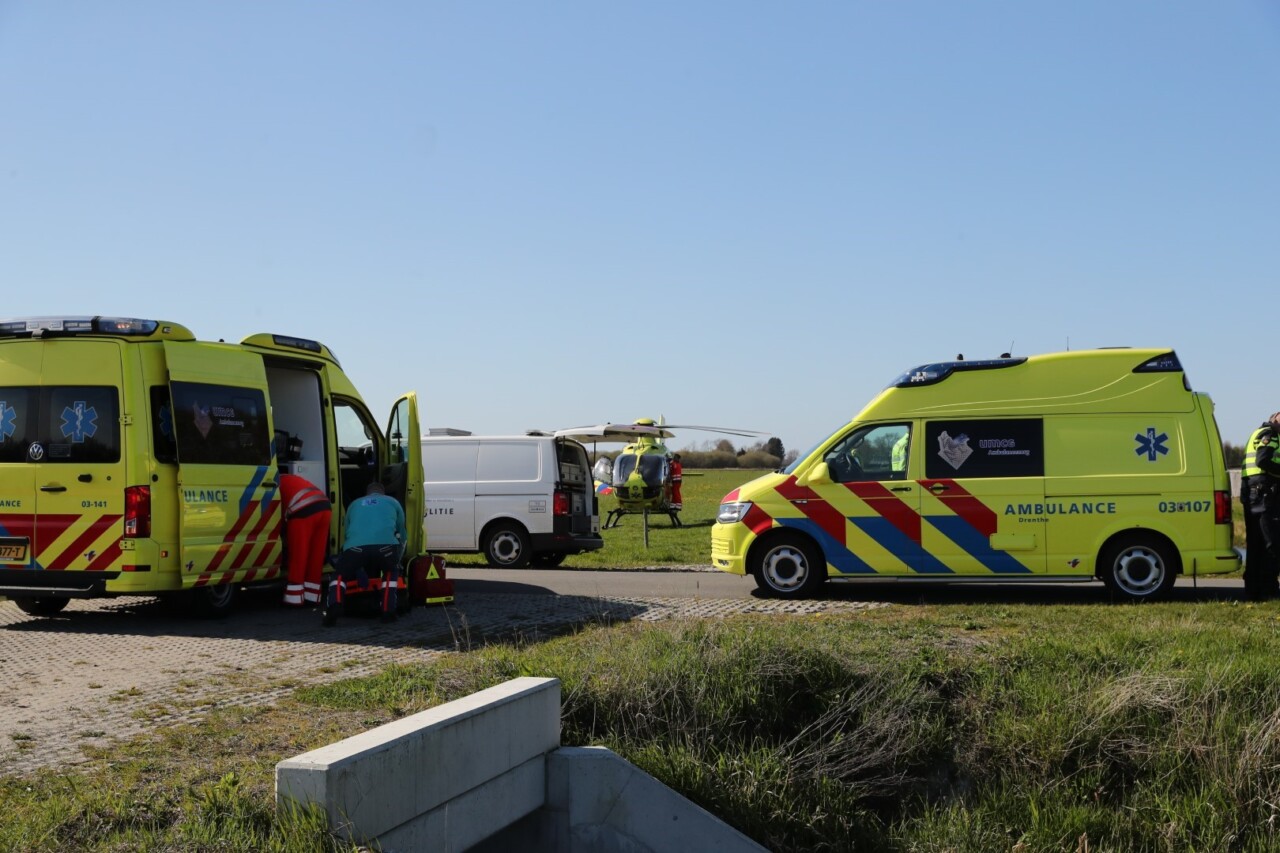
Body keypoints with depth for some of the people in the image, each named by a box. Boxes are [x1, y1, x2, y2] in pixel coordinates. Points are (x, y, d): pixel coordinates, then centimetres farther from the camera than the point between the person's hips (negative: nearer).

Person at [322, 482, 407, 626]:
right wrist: (397, 559, 60)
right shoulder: (392, 502, 34)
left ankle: (333, 607, -6)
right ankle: (388, 611, 15)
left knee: (340, 575, 23)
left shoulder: (355, 504, 38)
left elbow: (346, 533, 45)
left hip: (355, 546, 1)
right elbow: (402, 534, 42)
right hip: (385, 545, -1)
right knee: (391, 572, 30)